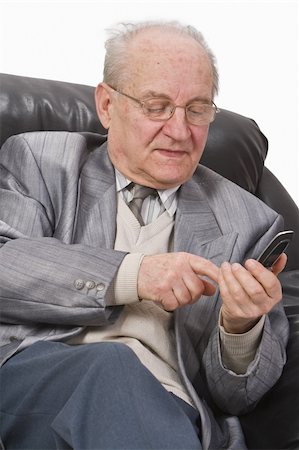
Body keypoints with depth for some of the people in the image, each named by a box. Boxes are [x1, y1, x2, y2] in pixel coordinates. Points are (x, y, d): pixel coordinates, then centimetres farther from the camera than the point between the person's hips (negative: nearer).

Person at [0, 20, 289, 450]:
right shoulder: (40, 161, 13)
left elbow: (237, 397, 11)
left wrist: (241, 327, -12)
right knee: (111, 366, -34)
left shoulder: (249, 222, 13)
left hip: (164, 414, 1)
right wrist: (130, 274, -15)